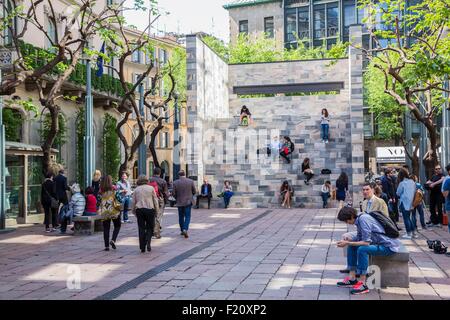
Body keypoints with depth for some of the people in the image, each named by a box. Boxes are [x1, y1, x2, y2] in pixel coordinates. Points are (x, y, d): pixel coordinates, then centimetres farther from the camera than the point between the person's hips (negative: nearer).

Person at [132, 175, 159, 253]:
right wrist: (156, 210, 10)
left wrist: (134, 212, 16)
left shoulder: (136, 189, 8)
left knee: (141, 228, 6)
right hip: (150, 209, -1)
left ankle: (142, 247, 5)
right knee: (150, 227, 10)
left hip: (139, 209, 2)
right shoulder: (151, 188, 3)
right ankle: (148, 242, -12)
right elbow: (155, 200, 3)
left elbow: (133, 202, 7)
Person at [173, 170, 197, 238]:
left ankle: (182, 230, 20)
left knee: (181, 216, 14)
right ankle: (185, 229, -16)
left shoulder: (175, 182, -5)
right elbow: (194, 192, 1)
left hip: (180, 202, 1)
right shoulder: (191, 181, -4)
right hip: (188, 202, -1)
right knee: (187, 216, 1)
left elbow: (174, 194, -4)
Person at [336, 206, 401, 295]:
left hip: (389, 245, -10)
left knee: (362, 249, -30)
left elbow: (366, 242, -27)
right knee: (351, 247, 6)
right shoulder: (359, 219, 6)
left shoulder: (363, 219, -22)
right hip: (380, 243, 10)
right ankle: (352, 279, 7)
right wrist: (347, 241, -4)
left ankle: (362, 284, -22)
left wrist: (347, 243, -20)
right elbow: (359, 239, 11)